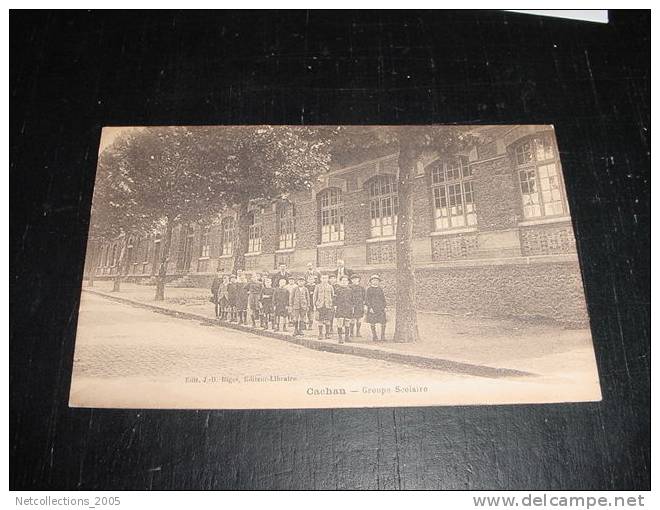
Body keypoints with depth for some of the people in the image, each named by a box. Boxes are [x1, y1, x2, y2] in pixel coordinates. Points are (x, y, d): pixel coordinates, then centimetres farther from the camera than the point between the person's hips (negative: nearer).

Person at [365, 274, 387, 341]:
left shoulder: (380, 289, 15)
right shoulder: (369, 289, 4)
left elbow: (383, 299, 18)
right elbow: (367, 299, -2)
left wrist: (384, 306, 8)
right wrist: (370, 307, -12)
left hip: (380, 308, 3)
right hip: (372, 308, -3)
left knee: (383, 322, -5)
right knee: (372, 323, 1)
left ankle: (383, 337, 5)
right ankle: (374, 336, 13)